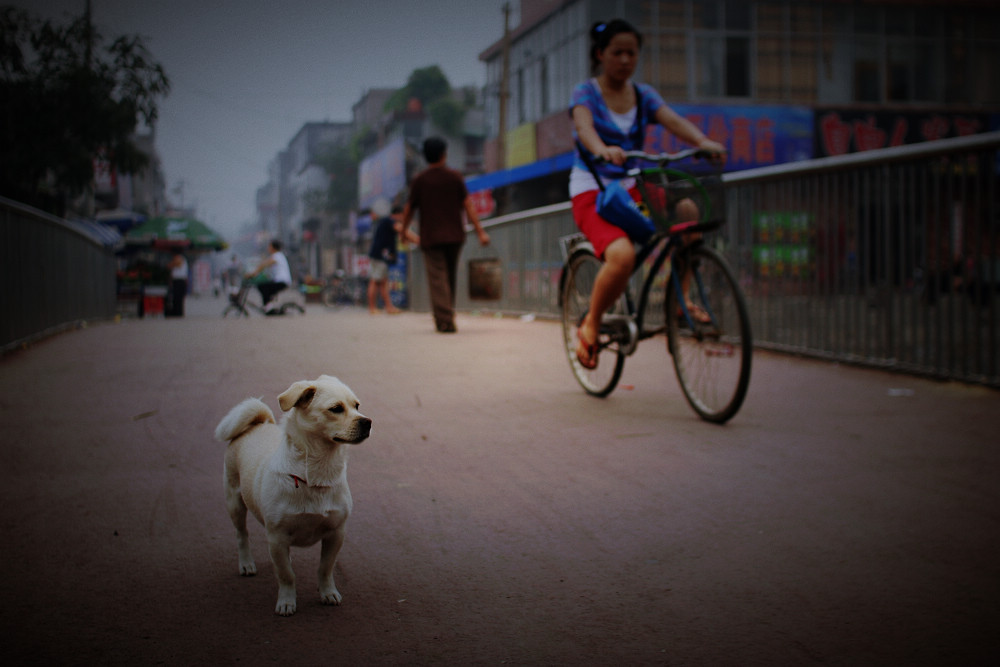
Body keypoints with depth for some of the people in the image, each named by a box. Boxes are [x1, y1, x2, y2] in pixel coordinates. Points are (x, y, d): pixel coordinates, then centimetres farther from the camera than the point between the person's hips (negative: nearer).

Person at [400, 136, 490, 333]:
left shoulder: (420, 180, -3)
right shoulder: (455, 177, 0)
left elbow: (409, 208, 2)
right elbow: (467, 205, -5)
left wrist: (404, 229, 20)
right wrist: (480, 231, -4)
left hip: (431, 237, -2)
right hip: (455, 235, 2)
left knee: (437, 279, -5)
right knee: (450, 278, 16)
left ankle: (445, 320, -17)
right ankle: (447, 316, 26)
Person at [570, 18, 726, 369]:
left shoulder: (643, 95, 10)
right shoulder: (586, 92, -1)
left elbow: (673, 119, -9)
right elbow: (583, 125, -24)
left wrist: (703, 141, -31)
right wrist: (603, 150, -47)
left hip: (631, 187, 5)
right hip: (591, 191, -5)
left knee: (687, 210, -23)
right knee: (622, 255, -32)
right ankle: (590, 326, -8)